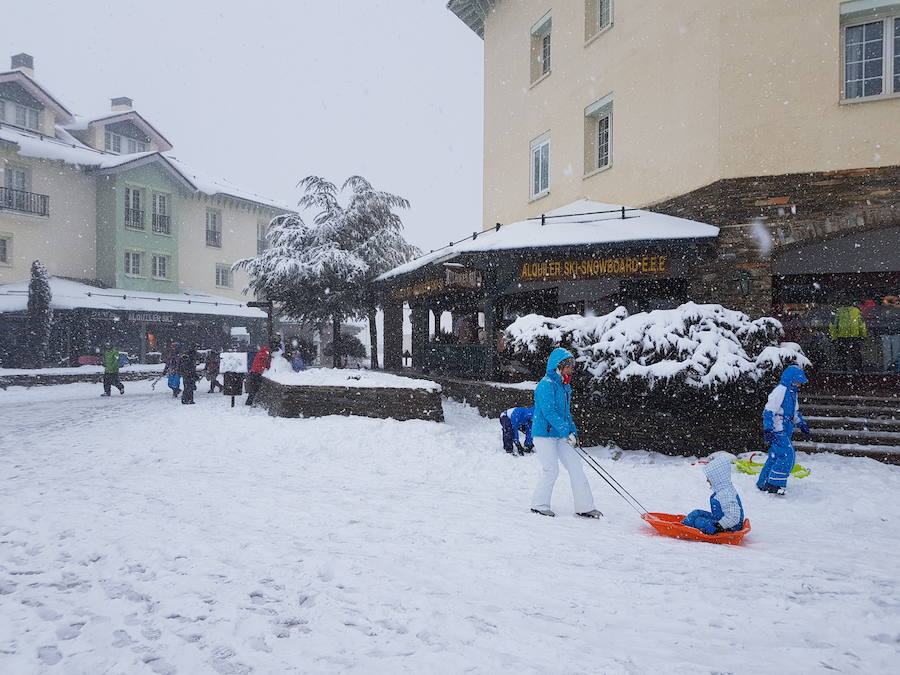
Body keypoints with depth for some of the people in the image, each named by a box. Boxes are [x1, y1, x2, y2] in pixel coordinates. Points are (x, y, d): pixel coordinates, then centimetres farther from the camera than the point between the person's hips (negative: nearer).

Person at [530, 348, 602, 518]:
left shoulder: (565, 386, 14)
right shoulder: (546, 384, -15)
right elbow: (549, 412, -22)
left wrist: (573, 431, 10)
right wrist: (567, 432, -23)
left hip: (560, 435, 8)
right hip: (544, 433, -8)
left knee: (575, 466, 2)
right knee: (551, 469, -6)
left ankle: (585, 506, 8)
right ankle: (539, 505, 12)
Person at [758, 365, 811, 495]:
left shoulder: (792, 392, 15)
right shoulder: (779, 391, -16)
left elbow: (795, 412, 29)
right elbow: (769, 412, -20)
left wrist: (803, 425, 27)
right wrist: (767, 431, -24)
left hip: (785, 430, 10)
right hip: (777, 430, -10)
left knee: (775, 456, 12)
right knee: (787, 455, -14)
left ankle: (763, 483, 20)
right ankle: (773, 484, -7)